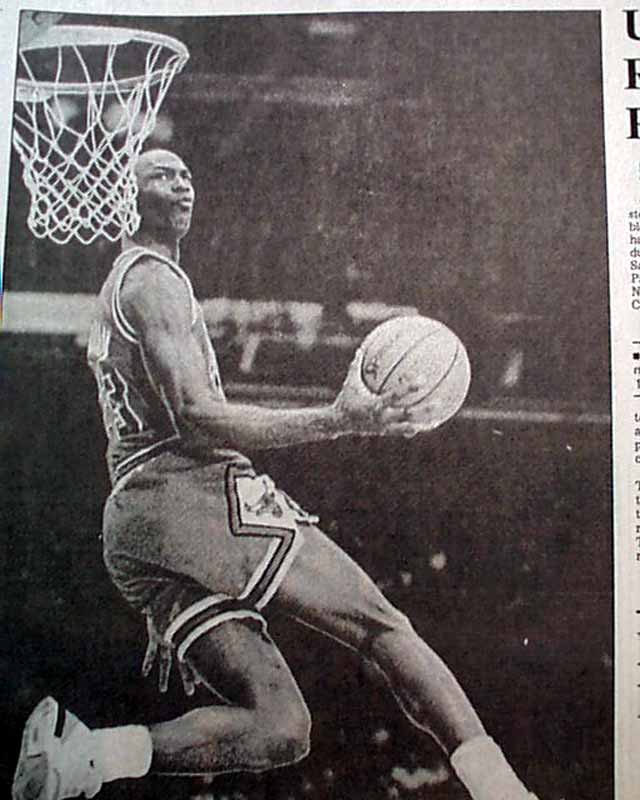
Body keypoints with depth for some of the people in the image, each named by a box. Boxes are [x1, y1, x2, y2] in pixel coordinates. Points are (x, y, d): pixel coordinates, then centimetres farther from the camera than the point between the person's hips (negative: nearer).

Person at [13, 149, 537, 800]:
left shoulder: (112, 296, 31)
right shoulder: (154, 278, -1)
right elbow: (195, 417, -16)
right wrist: (338, 420, -21)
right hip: (195, 491, -9)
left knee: (278, 728, 1)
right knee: (381, 625, -8)